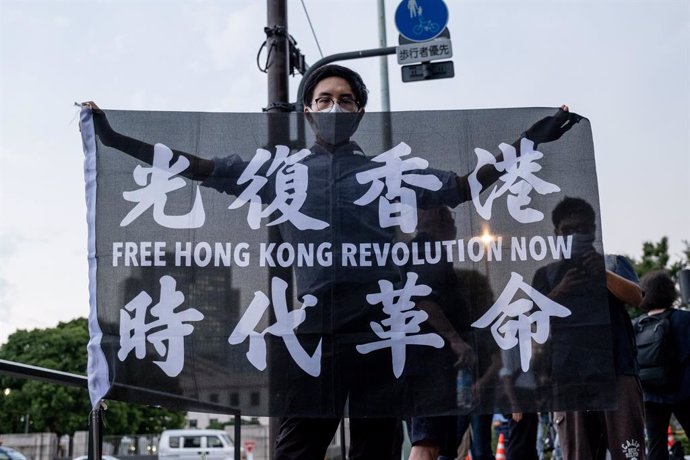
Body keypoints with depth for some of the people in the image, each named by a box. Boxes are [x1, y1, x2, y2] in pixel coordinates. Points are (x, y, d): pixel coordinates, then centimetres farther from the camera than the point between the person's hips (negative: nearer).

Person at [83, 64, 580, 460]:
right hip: (316, 320, 0)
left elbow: (463, 186, 19)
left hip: (381, 319, 1)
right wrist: (117, 140, 11)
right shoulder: (281, 172, 17)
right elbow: (198, 168, 15)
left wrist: (526, 144, 13)